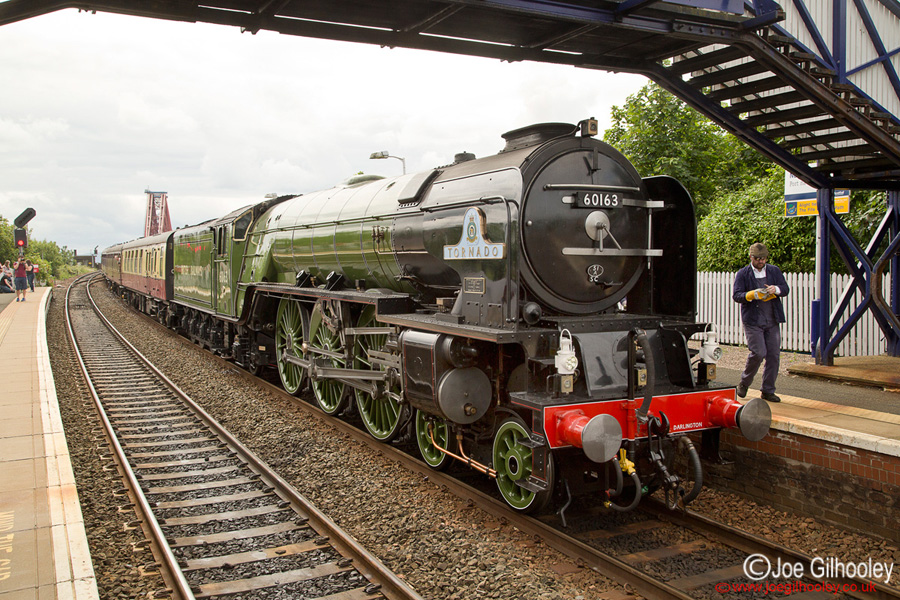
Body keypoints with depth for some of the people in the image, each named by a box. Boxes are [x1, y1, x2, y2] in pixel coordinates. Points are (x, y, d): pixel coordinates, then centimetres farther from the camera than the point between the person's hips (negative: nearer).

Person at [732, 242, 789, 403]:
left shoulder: (775, 271, 12)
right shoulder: (743, 274, 2)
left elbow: (786, 289, 8)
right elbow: (736, 295, -5)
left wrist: (776, 289, -14)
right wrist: (752, 295, -23)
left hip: (772, 321, 4)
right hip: (752, 321, -4)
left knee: (774, 355, 1)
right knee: (758, 353, -13)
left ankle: (767, 391, 13)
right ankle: (744, 383, 11)